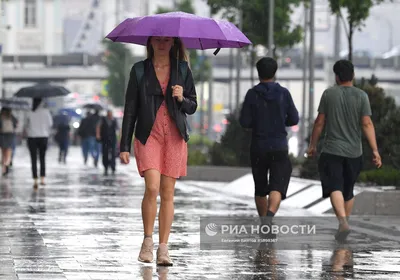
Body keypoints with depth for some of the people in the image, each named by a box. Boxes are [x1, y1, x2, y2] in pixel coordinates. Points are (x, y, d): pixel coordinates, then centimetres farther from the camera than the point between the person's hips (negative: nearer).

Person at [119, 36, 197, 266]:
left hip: (175, 137, 2)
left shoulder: (183, 69, 9)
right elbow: (130, 109, 5)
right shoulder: (139, 70, 5)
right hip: (148, 135, -2)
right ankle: (148, 241, 0)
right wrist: (125, 145, 0)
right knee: (152, 187, -17)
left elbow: (192, 107, 13)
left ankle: (163, 249, 5)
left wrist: (182, 98, -11)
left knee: (168, 193, 1)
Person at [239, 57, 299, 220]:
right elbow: (294, 120, 3)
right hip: (279, 147, -1)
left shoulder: (252, 94, -5)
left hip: (258, 147, 1)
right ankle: (269, 216, -36)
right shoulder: (284, 93, -2)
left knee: (260, 188, 17)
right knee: (277, 188, -9)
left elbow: (244, 122, -6)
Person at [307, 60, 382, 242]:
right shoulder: (361, 96, -2)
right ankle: (345, 223, 26)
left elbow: (319, 122, 0)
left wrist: (312, 145, 11)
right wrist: (375, 150, -9)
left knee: (335, 187, -11)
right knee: (348, 190, 17)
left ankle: (343, 221, -32)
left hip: (332, 151, -2)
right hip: (354, 152, 2)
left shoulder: (329, 94, -2)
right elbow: (367, 124, -9)